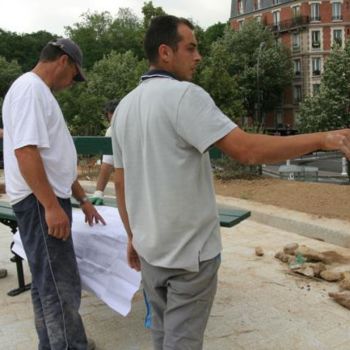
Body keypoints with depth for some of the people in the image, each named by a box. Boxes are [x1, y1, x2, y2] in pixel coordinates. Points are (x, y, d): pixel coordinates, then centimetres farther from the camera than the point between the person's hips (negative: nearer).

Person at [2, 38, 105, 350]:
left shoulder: (42, 93, 19)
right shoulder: (30, 88, -12)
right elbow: (25, 151, -24)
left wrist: (83, 199, 26)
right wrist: (51, 206, -25)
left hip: (50, 199, 10)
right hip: (40, 202, -10)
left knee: (49, 283, 17)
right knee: (62, 286, -5)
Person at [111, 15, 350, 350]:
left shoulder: (124, 106, 6)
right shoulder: (183, 94, -17)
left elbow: (121, 182, 11)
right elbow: (248, 150, -26)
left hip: (150, 248, 8)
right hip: (190, 249, -7)